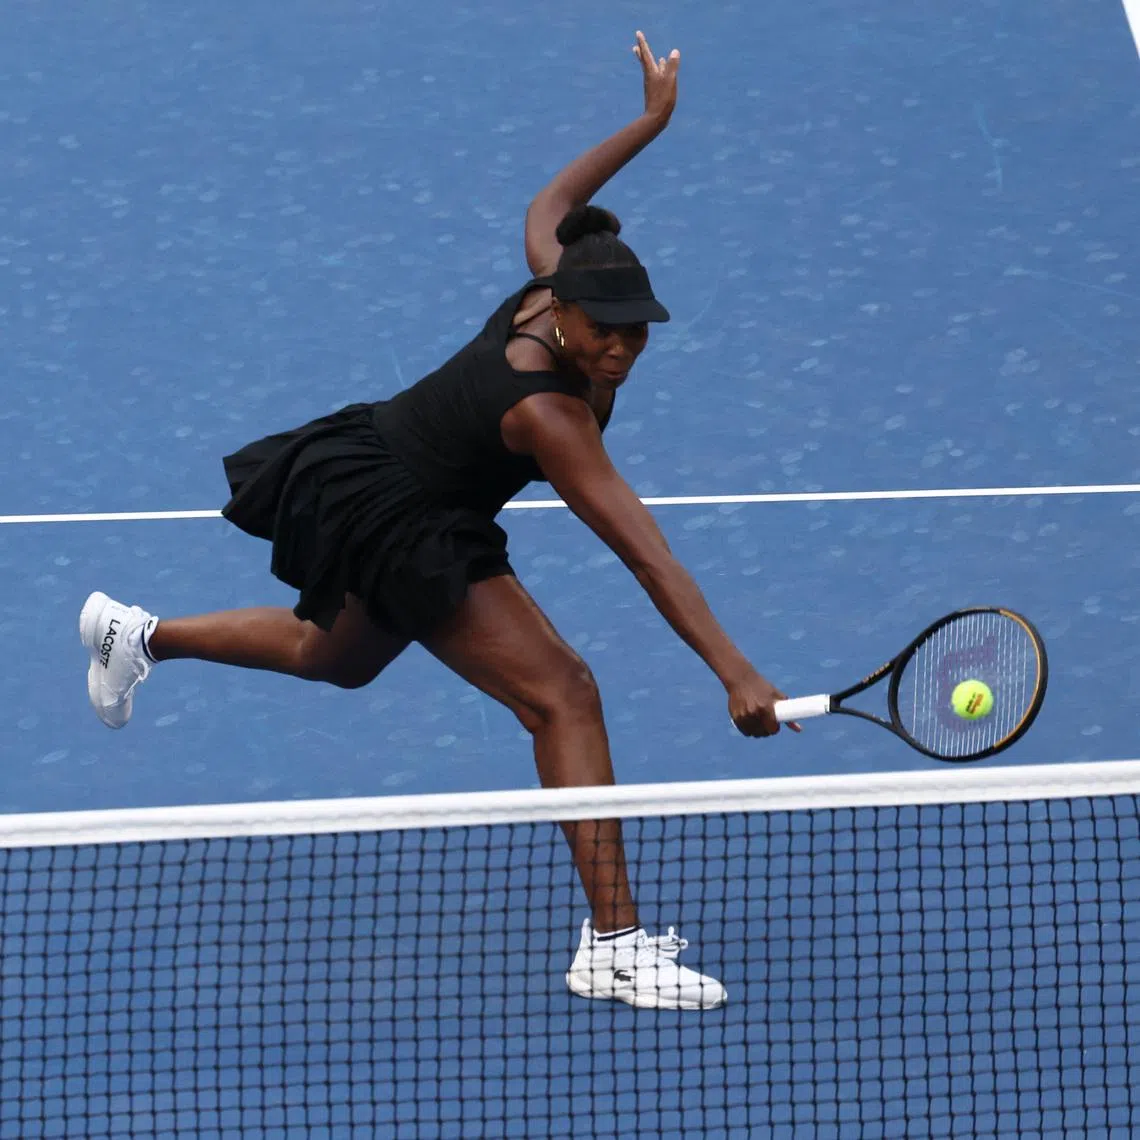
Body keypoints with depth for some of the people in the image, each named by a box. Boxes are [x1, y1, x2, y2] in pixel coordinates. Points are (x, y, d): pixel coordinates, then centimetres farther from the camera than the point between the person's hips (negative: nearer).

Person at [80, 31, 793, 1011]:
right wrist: (735, 674, -43)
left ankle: (139, 634, 53)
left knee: (333, 657, 36)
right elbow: (650, 559, -40)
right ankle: (611, 946, -22)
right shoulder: (546, 412, -35)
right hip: (400, 527, -10)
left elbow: (549, 207, 11)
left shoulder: (552, 292, -14)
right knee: (563, 697, -20)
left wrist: (651, 123, 13)